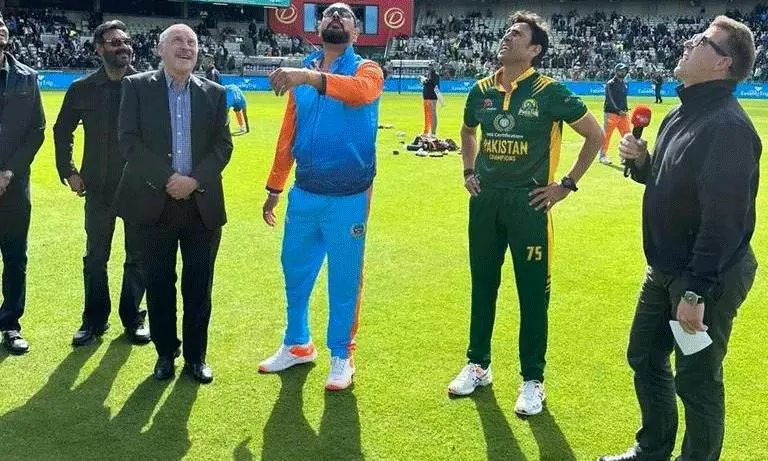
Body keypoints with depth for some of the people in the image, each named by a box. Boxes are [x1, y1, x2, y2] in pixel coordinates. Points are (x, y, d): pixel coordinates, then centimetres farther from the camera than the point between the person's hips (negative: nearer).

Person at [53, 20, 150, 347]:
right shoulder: (82, 89, 0)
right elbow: (62, 131, 12)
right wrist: (68, 172, 6)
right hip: (98, 186, 1)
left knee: (137, 258, 8)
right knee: (95, 258, 9)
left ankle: (133, 318, 23)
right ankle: (94, 320, 23)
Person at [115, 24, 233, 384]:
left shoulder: (215, 93, 8)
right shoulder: (137, 86, 2)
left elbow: (223, 145, 2)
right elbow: (129, 140, -7)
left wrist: (195, 180, -13)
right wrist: (168, 178, -16)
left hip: (203, 205, 2)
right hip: (155, 202, -1)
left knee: (199, 285, 7)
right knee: (159, 284, 7)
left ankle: (196, 355, 20)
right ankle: (165, 352, 23)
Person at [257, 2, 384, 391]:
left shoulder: (366, 70, -4)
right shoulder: (302, 75, 9)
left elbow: (361, 91, -31)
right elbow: (288, 137, 12)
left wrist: (312, 77, -45)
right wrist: (274, 188, 12)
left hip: (348, 197, -4)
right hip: (304, 193, 5)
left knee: (344, 279, 5)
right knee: (294, 271, 14)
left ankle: (341, 356, 21)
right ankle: (297, 345, 33)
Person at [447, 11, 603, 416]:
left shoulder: (550, 92, -10)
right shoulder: (481, 90, 5)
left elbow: (595, 135, -3)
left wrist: (567, 184, -5)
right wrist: (469, 173, 13)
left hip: (528, 202, -4)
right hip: (485, 200, 5)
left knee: (532, 292, 2)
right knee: (482, 285, 13)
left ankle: (532, 380, 15)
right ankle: (478, 364, 29)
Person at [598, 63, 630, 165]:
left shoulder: (624, 83, 16)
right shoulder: (610, 84, -7)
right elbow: (610, 99, -15)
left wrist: (626, 110, 9)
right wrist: (618, 110, -21)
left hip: (623, 113, 7)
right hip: (611, 113, -7)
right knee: (606, 135, -3)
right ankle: (603, 155, 7)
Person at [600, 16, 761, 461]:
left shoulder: (728, 127, -23)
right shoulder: (680, 114, 8)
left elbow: (723, 219, -28)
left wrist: (696, 291, -28)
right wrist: (641, 162, -2)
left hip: (708, 278, -10)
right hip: (665, 270, 10)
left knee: (696, 381, 4)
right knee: (645, 358, 21)